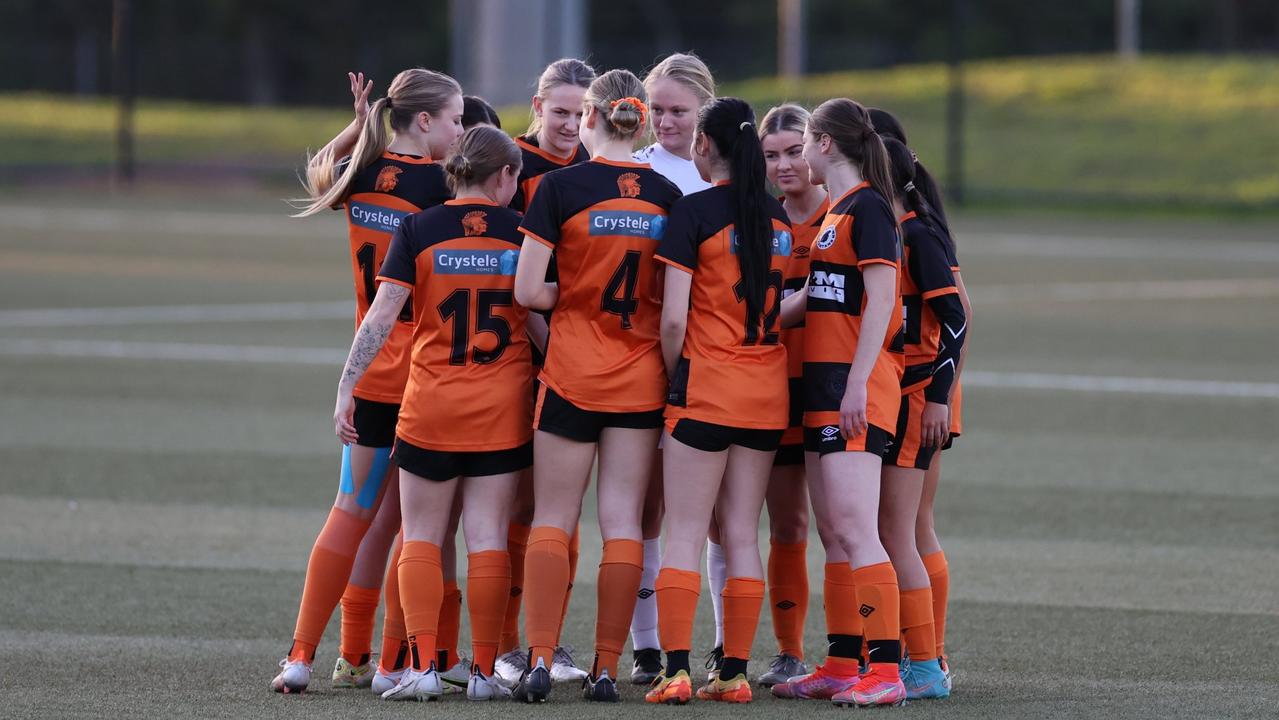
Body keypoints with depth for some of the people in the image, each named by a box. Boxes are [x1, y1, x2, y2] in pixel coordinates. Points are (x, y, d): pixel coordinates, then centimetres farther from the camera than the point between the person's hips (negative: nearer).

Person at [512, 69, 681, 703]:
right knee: (623, 521, 4)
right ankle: (606, 668, 2)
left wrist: (572, 295, 7)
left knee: (553, 518, 4)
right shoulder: (667, 195, 1)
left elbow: (526, 291, -11)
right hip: (641, 379, 3)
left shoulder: (561, 187, -9)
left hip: (572, 375, -3)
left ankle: (539, 659, -5)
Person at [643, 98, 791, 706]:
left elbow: (673, 319, -12)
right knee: (742, 535, 8)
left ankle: (675, 671, -11)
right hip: (767, 392, 5)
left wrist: (676, 376, 3)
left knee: (684, 534, -3)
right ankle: (735, 673, 6)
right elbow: (783, 305, 12)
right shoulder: (777, 216, 9)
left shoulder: (694, 212, -10)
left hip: (706, 388, -5)